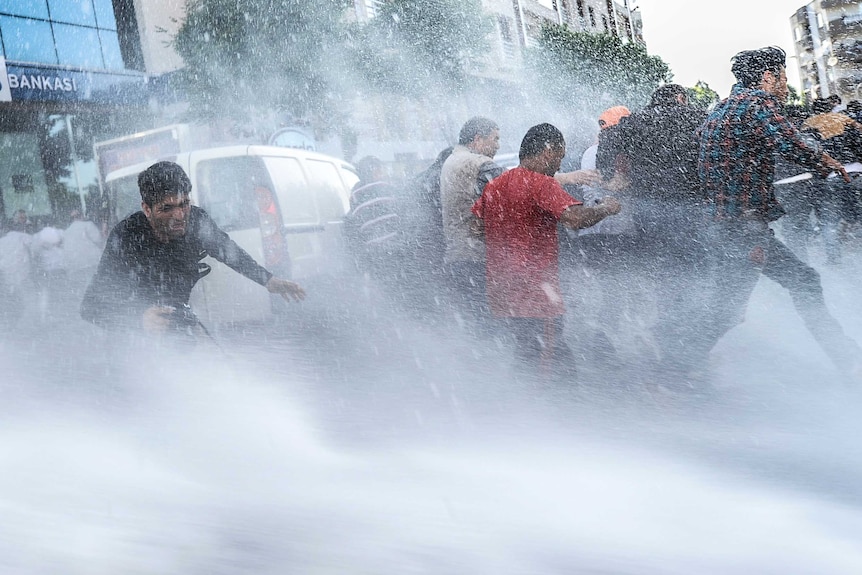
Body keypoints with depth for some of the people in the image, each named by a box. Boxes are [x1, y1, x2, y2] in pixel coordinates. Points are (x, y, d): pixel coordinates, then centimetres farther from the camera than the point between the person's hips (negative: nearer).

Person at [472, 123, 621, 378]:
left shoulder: (494, 185, 12)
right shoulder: (541, 184, -13)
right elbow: (576, 218, -27)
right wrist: (606, 208, -10)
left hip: (501, 288, 9)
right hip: (537, 291, -8)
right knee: (556, 366, -2)